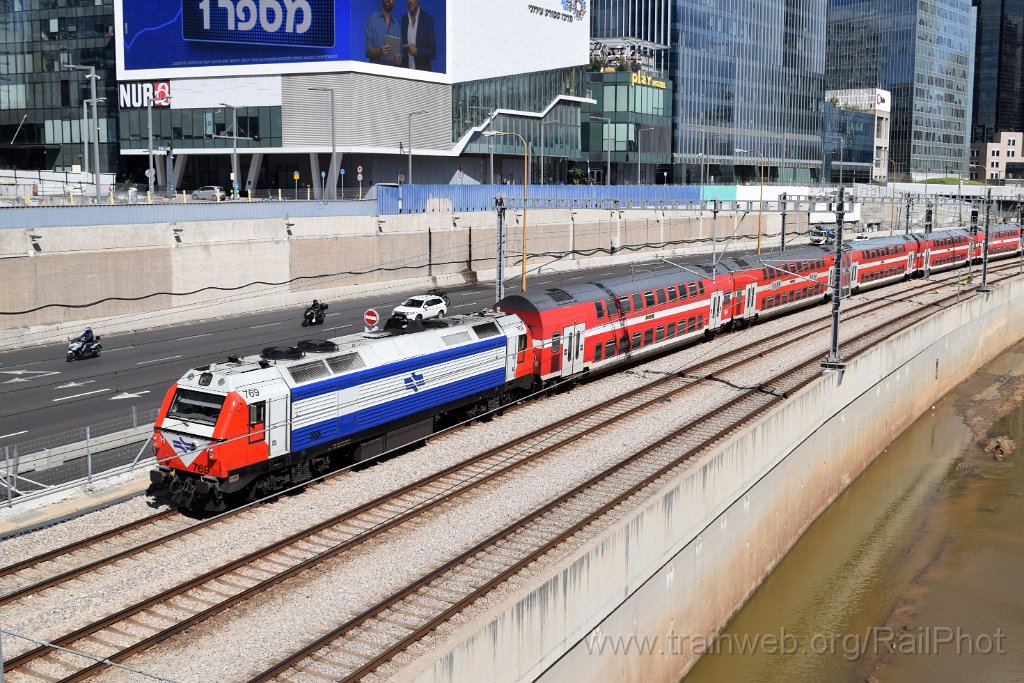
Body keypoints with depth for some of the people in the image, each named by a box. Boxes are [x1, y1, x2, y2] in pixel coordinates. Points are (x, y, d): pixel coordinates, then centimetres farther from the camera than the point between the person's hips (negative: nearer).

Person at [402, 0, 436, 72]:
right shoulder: (404, 20, 10)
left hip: (422, 71, -3)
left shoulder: (428, 19, -2)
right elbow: (402, 47, 14)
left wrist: (417, 51, -19)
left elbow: (432, 52, -4)